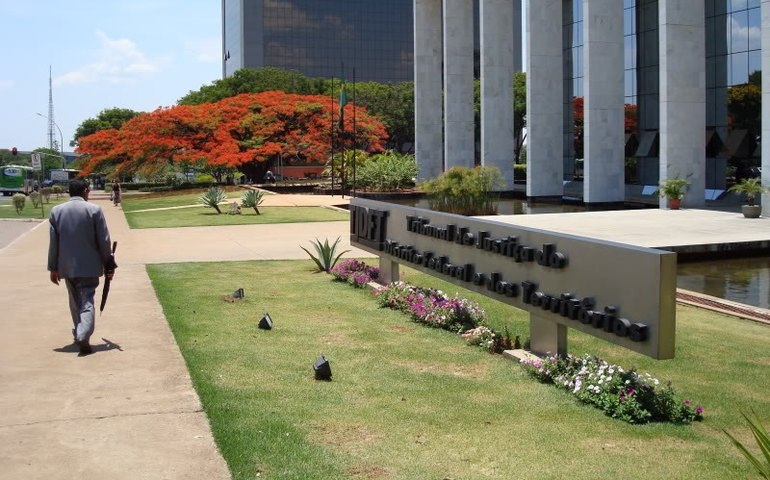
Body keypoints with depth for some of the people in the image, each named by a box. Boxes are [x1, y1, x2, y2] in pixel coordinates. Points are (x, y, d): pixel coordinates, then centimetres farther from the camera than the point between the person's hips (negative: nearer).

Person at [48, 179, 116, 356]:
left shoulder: (56, 211, 1)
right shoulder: (94, 210, -8)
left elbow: (53, 243, 3)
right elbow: (104, 241, -7)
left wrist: (53, 268, 10)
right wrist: (108, 264, 2)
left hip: (66, 266, 3)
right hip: (89, 265, -3)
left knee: (75, 302, 19)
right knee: (87, 301, -3)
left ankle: (78, 334, 28)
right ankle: (83, 337, -19)